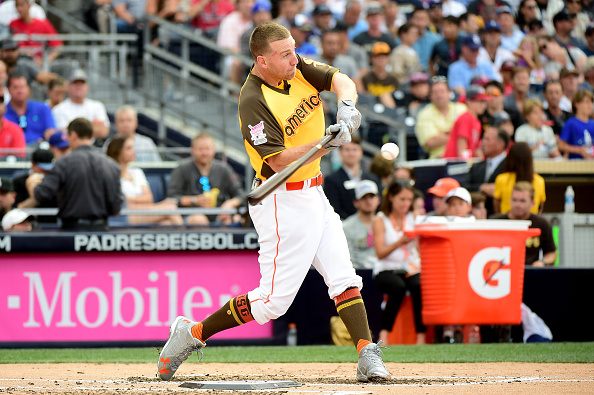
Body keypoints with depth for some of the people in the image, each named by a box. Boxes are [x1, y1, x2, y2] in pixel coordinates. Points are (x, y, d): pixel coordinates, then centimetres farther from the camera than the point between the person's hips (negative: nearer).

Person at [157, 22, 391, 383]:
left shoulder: (297, 69, 1)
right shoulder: (253, 100, -23)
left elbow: (340, 80, -4)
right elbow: (280, 161, -26)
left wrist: (346, 106, -26)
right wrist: (326, 144, -38)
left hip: (313, 194, 8)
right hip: (283, 203, -8)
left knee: (344, 280, 3)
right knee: (274, 300, -5)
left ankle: (368, 359, 3)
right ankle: (192, 334, 8)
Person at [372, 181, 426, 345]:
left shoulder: (413, 219, 12)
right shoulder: (381, 220, 2)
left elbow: (420, 249, 6)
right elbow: (380, 253, -7)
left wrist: (416, 266, -15)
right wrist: (400, 242, -21)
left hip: (411, 268, 3)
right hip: (386, 271, -2)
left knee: (419, 286, -32)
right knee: (398, 287, -36)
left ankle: (421, 336, -32)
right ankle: (384, 333, -31)